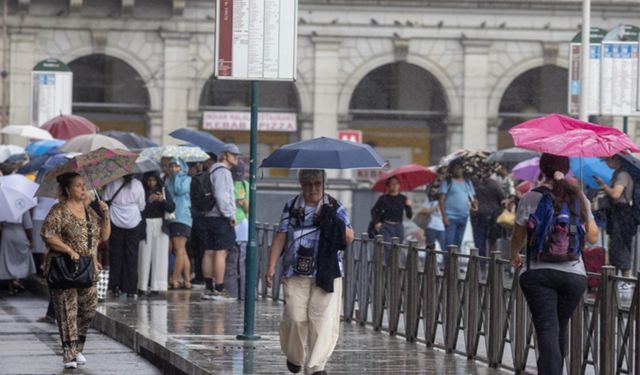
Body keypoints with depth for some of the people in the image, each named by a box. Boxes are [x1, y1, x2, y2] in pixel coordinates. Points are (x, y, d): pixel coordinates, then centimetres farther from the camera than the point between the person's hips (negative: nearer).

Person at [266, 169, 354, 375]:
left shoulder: (335, 207, 7)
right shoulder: (291, 207, 9)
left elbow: (349, 237, 3)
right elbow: (280, 238, 7)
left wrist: (335, 224, -14)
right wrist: (271, 267, 0)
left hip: (326, 273, 0)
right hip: (296, 273, 0)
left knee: (323, 319, -9)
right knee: (295, 318, -6)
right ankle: (294, 356, 21)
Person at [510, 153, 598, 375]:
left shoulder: (531, 198, -4)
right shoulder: (579, 198, 4)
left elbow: (518, 237, 5)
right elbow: (592, 237, 9)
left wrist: (514, 256, 26)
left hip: (540, 272, -3)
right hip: (574, 273, 3)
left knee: (547, 330, -9)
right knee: (560, 328, 19)